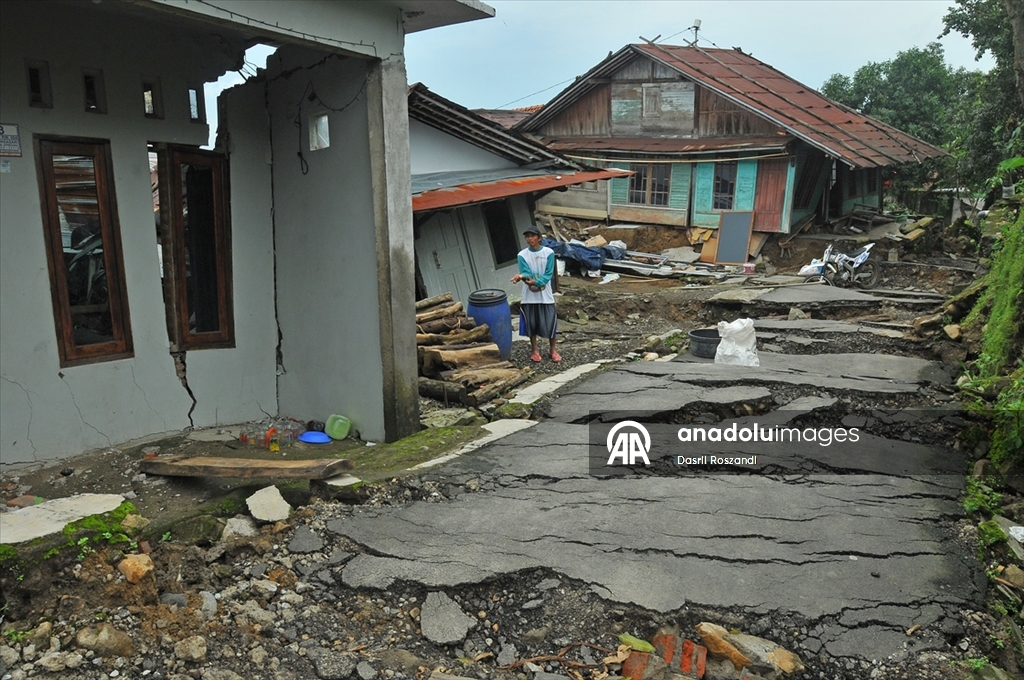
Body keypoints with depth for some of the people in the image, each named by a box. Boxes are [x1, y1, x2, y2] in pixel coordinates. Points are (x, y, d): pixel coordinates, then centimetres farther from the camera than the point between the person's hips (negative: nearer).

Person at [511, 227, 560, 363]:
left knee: (550, 323, 4)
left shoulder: (549, 252, -6)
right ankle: (535, 350, 25)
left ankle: (553, 350, 22)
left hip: (545, 295, -1)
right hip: (529, 296, 1)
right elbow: (526, 273, -13)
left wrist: (536, 282, -24)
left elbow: (549, 274, -10)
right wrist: (522, 277, -36)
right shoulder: (522, 255, -3)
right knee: (531, 323, 9)